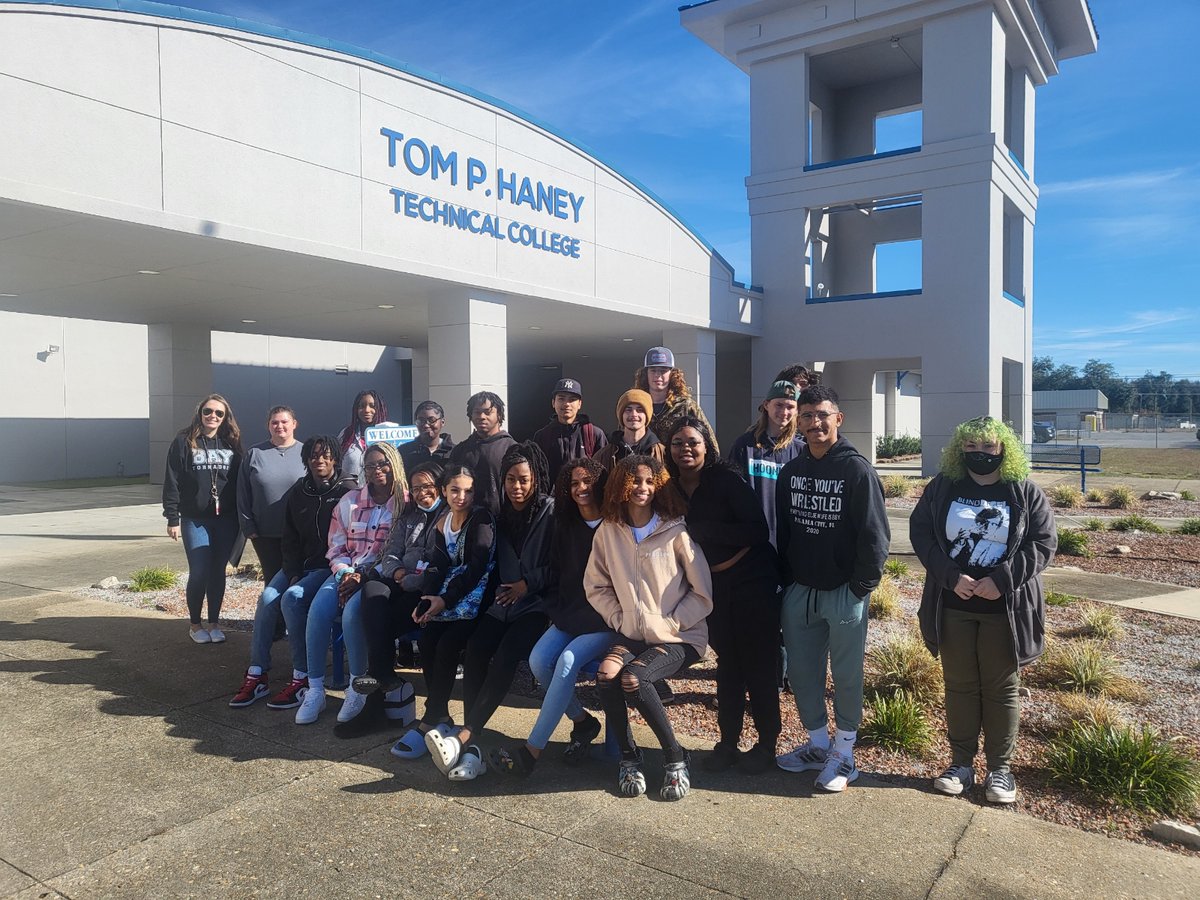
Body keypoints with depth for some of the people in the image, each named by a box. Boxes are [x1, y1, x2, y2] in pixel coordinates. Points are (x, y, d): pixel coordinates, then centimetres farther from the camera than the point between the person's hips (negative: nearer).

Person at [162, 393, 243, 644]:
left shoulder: (231, 445, 8)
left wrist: (241, 518, 5)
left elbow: (239, 483, 9)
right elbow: (172, 482, -2)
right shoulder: (183, 443, 0)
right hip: (194, 520, -2)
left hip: (225, 520, 2)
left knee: (218, 572, 7)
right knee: (199, 573, -2)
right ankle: (195, 625, 16)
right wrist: (172, 518, -8)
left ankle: (214, 624, 20)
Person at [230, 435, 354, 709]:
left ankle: (302, 678, -20)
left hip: (330, 566, -6)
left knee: (292, 597, -27)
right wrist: (293, 573, -3)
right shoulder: (297, 493, 11)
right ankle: (257, 675, -13)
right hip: (300, 564, 6)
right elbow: (290, 539, 11)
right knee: (267, 597, -18)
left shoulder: (347, 491, -6)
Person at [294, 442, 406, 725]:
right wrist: (345, 574, -7)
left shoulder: (405, 504, 0)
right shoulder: (349, 501, 13)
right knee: (318, 611, -24)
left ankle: (357, 688, -17)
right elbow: (335, 547, 12)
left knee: (352, 611, -33)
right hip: (347, 573, 4)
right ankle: (315, 690, -14)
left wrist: (363, 577, -14)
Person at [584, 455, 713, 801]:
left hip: (679, 636, -3)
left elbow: (703, 594, -6)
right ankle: (628, 756, -2)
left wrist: (669, 624, -10)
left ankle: (675, 757, -5)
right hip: (632, 634, 4)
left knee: (633, 680, -29)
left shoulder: (675, 532, -8)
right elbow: (596, 585, 10)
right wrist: (619, 620, -1)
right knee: (605, 676, -25)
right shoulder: (608, 531, 2)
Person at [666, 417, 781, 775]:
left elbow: (758, 530, -22)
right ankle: (728, 742, 25)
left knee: (757, 664, 3)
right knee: (728, 663, 14)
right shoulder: (672, 488, 1)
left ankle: (767, 742, 20)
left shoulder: (726, 480, -15)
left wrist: (701, 530, -23)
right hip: (712, 587, 5)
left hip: (751, 581, -5)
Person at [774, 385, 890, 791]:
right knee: (801, 672, 12)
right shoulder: (790, 471, 7)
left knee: (846, 675, 7)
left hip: (844, 592, -5)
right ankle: (818, 745, 30)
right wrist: (787, 578, 7)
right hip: (799, 591, 5)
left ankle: (844, 754, 22)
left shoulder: (857, 470, -10)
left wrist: (862, 586, -12)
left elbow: (875, 533, -11)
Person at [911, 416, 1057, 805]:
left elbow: (1043, 542, -4)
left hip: (1005, 609, -1)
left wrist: (1002, 579, -16)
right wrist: (951, 576, -14)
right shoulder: (942, 488, 3)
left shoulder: (1025, 492, -1)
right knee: (959, 686, 11)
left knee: (1002, 689, 9)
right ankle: (961, 762, 24)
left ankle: (1000, 768, 23)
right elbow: (921, 533, -1)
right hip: (953, 607, 1)